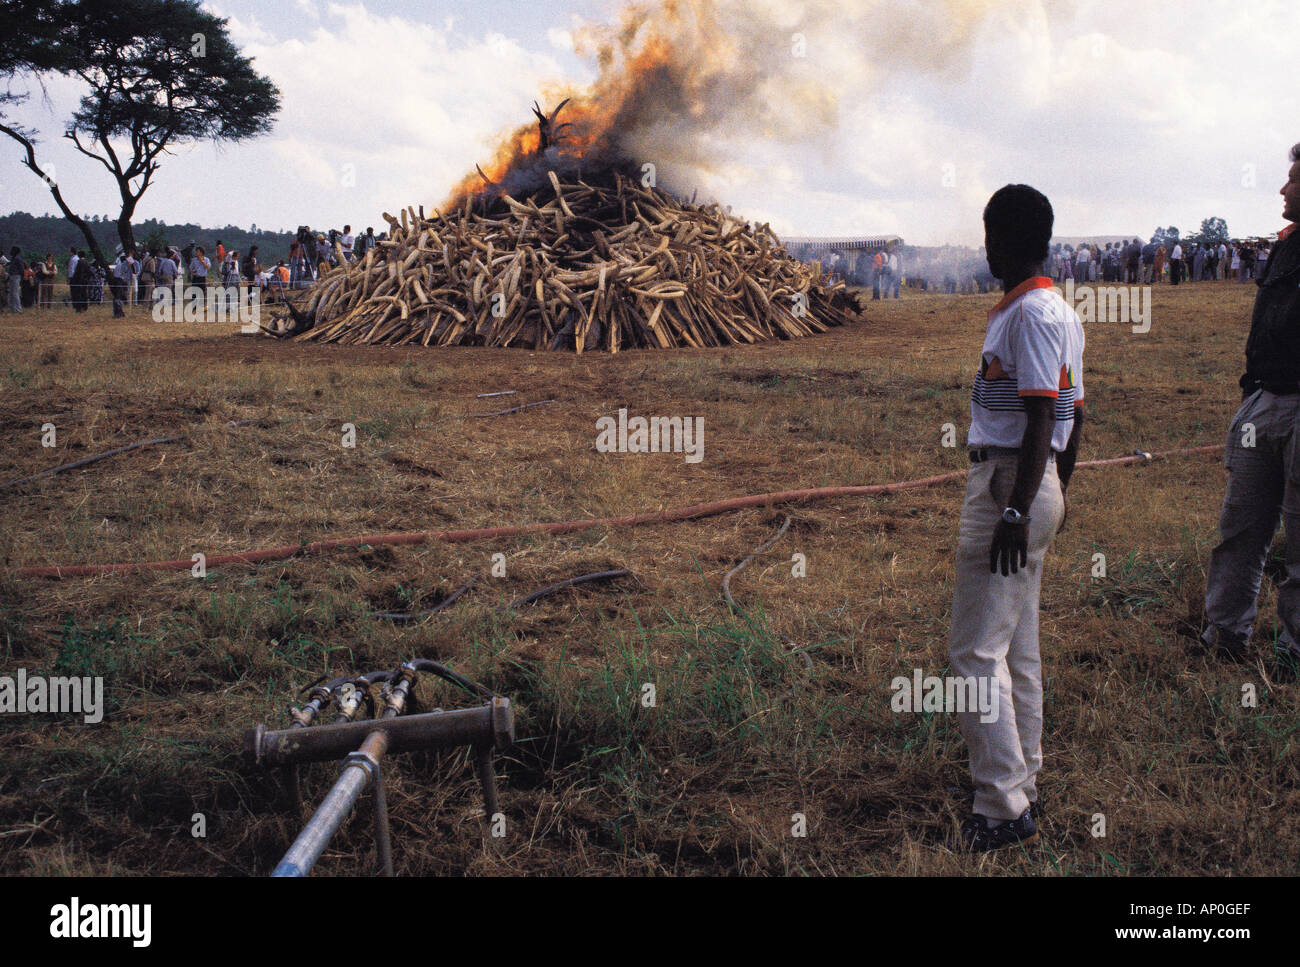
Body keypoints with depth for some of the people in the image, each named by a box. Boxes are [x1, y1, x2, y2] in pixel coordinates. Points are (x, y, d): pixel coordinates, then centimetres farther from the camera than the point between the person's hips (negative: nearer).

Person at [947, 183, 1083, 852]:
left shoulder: (1029, 314, -16)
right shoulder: (1061, 311, 15)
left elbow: (1041, 420, -22)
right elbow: (1074, 416, 18)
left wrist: (1016, 512, -25)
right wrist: (1056, 496, 24)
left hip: (1009, 483, -11)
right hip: (1038, 486, 11)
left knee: (975, 651, -8)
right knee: (1018, 647, 16)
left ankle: (1005, 810, -5)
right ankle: (1021, 787, 25)